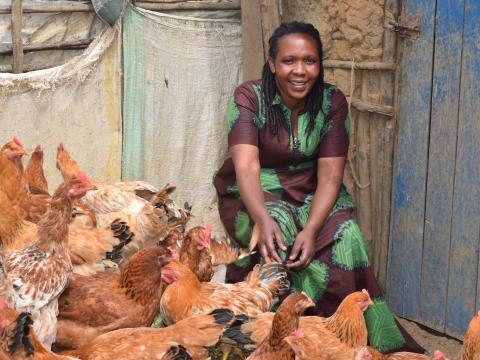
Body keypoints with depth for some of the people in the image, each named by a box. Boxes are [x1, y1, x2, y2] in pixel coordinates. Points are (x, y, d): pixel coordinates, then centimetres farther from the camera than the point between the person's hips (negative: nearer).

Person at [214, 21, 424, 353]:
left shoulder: (332, 102, -7)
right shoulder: (249, 98, -13)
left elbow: (330, 174, -14)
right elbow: (246, 166, -25)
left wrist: (312, 228, -33)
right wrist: (263, 219, -45)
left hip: (310, 192, 2)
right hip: (257, 193, -2)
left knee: (345, 236, -27)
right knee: (278, 230, -34)